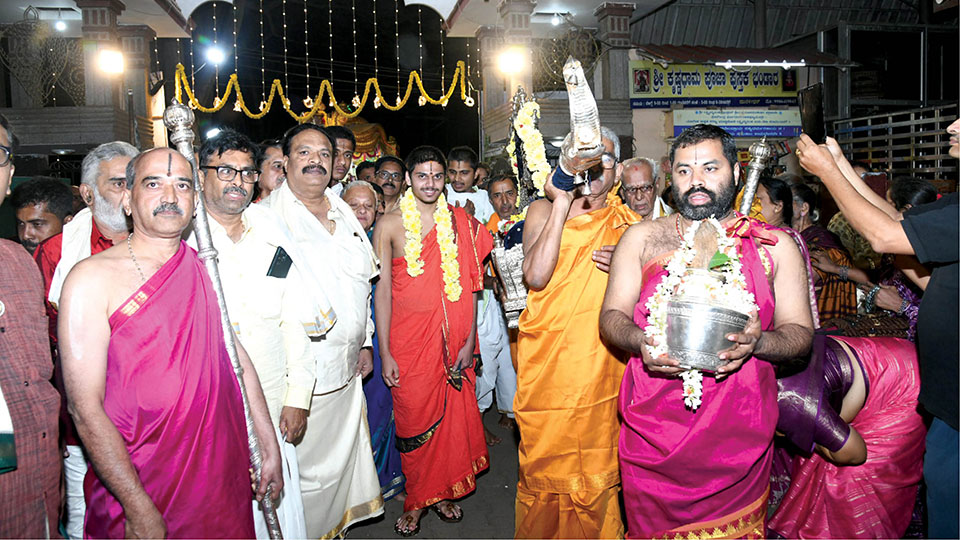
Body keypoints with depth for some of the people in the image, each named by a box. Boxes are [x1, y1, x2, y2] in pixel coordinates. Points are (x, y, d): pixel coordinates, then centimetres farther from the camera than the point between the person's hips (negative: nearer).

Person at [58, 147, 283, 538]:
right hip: (134, 489, -4)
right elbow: (85, 408, -13)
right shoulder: (92, 278, -10)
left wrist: (269, 446, 8)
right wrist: (139, 509, -16)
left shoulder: (207, 267, 5)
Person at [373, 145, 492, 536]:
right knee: (412, 416, 5)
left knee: (452, 413, 8)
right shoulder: (390, 225, -1)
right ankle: (415, 501, 24)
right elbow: (383, 290, -2)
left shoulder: (460, 222, 5)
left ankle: (444, 492, 29)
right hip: (407, 337, -2)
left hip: (452, 338, 2)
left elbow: (468, 286, 4)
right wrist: (384, 353, -6)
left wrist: (469, 341, -2)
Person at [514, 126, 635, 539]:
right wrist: (562, 203, -17)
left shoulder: (628, 224, 7)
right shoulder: (543, 210, 1)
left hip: (604, 366, 2)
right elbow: (536, 276, -17)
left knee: (598, 471, 11)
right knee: (544, 464, 10)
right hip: (547, 363, -1)